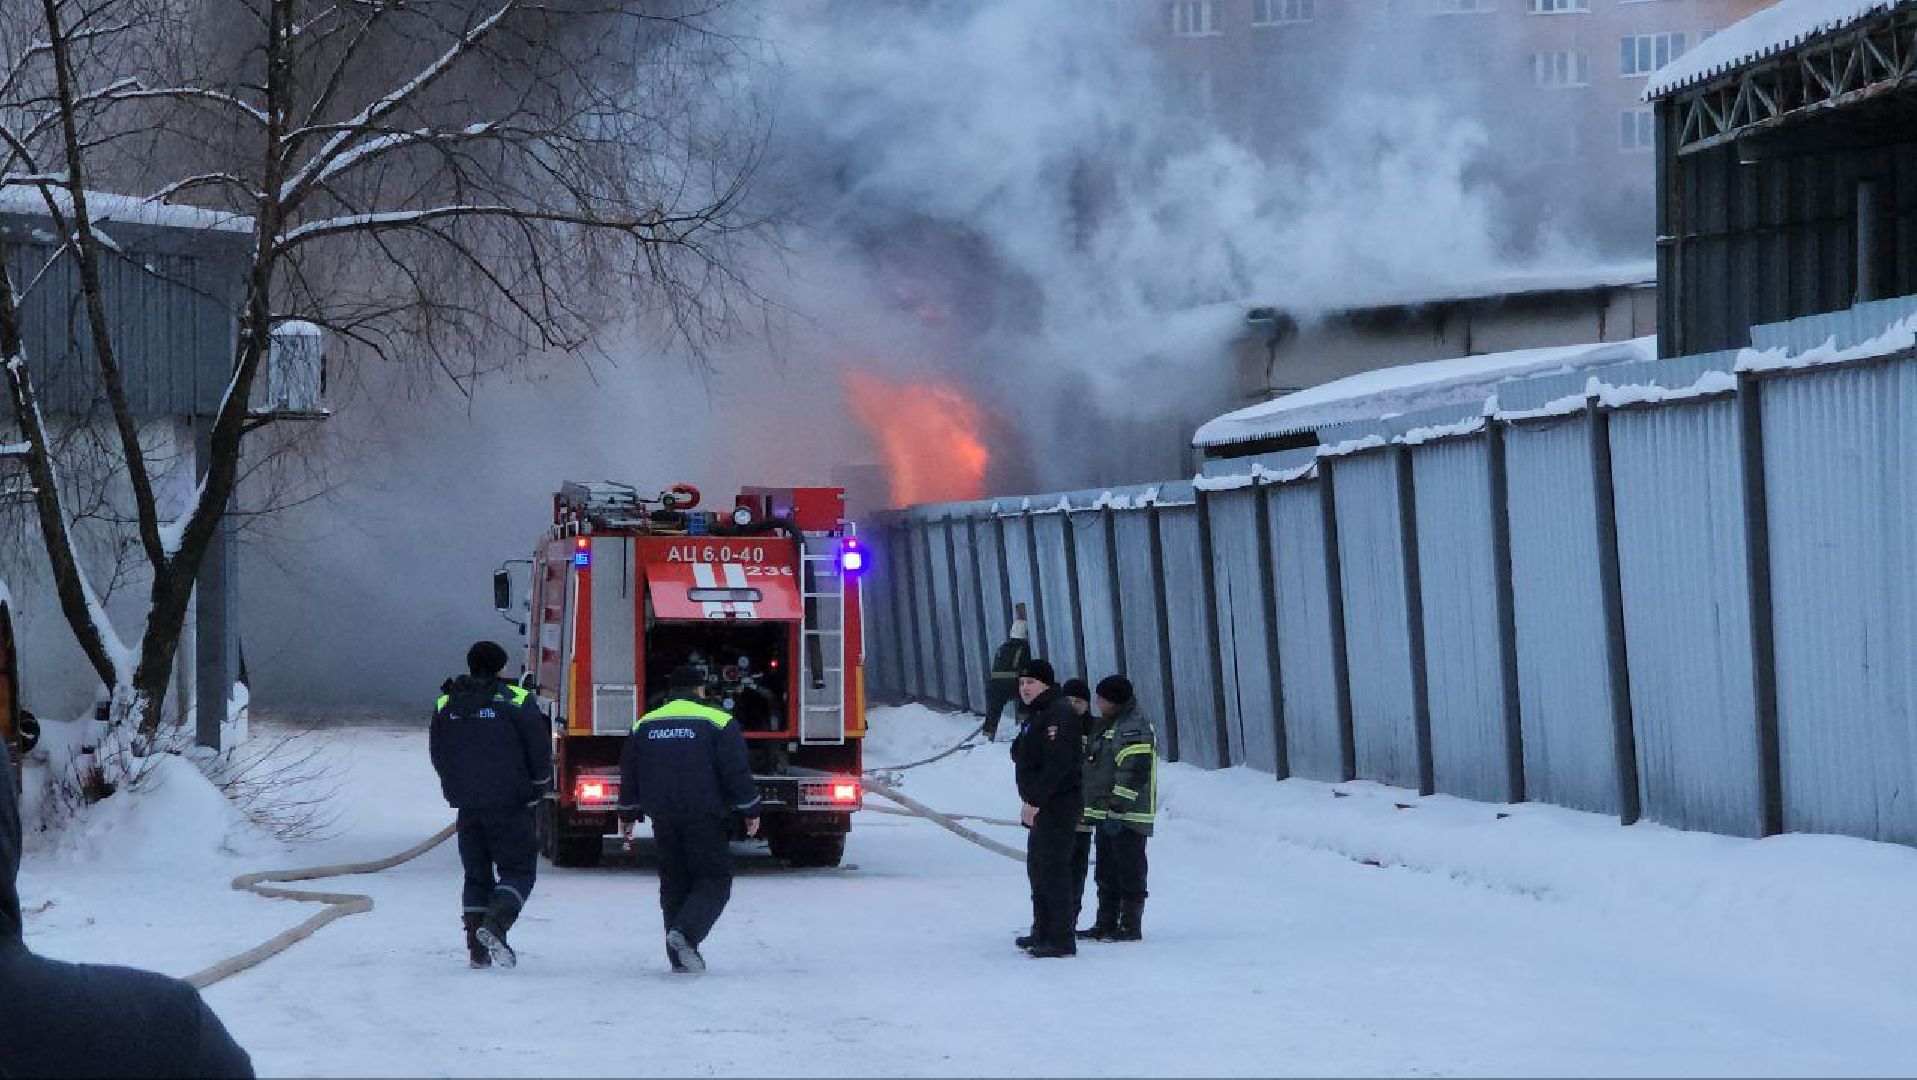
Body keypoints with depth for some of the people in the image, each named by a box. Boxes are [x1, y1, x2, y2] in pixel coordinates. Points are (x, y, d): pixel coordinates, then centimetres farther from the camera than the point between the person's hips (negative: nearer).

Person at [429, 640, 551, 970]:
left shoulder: (446, 704, 7)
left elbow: (437, 754, 14)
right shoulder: (517, 701, -7)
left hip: (467, 806, 4)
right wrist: (536, 791, 7)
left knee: (476, 874, 12)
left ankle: (477, 948, 5)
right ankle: (496, 923, -23)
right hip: (510, 805, -4)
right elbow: (540, 751, -6)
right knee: (518, 869, 2)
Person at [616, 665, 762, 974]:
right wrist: (750, 811, 2)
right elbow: (737, 772, -7)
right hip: (706, 820, -4)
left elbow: (629, 774, 15)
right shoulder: (717, 722, -5)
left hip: (664, 820, 4)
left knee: (674, 884, 13)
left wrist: (627, 814, 25)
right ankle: (685, 932, -22)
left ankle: (680, 957, 10)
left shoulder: (644, 725, 9)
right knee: (714, 880, 2)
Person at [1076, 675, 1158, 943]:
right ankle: (1105, 925, 20)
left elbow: (1133, 773, -21)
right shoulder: (1106, 725, 17)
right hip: (1107, 816, 10)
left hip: (1128, 817, -10)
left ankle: (1131, 927, 1)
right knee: (1106, 874, 14)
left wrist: (1117, 808, -24)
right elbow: (1096, 767, 25)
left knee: (1129, 873, -3)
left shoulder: (1135, 727, -14)